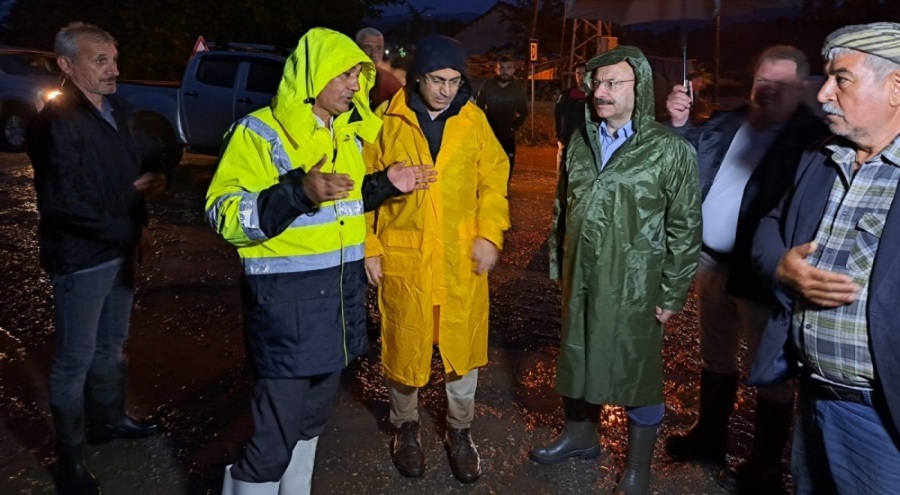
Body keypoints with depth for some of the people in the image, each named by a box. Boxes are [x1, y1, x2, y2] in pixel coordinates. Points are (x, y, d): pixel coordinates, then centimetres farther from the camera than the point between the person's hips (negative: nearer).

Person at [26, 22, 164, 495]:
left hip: (120, 250, 8)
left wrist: (149, 178, -3)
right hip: (80, 258, -8)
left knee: (111, 345, 22)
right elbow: (63, 204, -20)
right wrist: (130, 229, -16)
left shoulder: (117, 110, 8)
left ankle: (108, 420, 41)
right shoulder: (54, 121, -17)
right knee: (75, 358, 4)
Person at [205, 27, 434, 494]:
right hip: (286, 302, -7)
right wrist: (299, 192, -33)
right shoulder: (259, 132, -12)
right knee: (276, 431, -2)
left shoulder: (347, 132, 11)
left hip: (341, 294, 7)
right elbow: (224, 215, -20)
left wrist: (385, 184, 6)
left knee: (312, 417, 19)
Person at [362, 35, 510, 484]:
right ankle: (406, 427, 35)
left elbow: (493, 179, 4)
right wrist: (369, 248, -4)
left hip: (463, 257, 2)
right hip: (403, 256, -1)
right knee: (405, 348, 12)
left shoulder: (474, 120, 1)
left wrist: (489, 234, -8)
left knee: (463, 348, 11)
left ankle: (459, 432, 32)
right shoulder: (388, 121, -4)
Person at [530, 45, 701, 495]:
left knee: (637, 370, 8)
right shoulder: (580, 141, 6)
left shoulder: (670, 149, -10)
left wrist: (672, 293, -10)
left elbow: (685, 227, -9)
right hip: (580, 278, 5)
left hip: (634, 286, -5)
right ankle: (580, 433, 42)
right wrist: (557, 263, 13)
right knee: (578, 355, 18)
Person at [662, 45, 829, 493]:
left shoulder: (813, 138, -11)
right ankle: (710, 436, 40)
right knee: (715, 356, 21)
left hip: (763, 274, -6)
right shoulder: (725, 124, 8)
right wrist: (680, 124, -2)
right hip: (712, 263, 7)